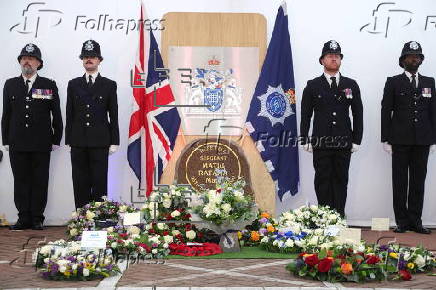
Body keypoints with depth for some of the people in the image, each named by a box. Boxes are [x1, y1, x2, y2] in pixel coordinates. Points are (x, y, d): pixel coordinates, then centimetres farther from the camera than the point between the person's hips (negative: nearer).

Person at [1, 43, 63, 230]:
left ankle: (37, 219, 9)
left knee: (40, 182, 2)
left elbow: (56, 115, 5)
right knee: (21, 181, 4)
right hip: (17, 144, 2)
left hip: (41, 144, -2)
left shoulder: (49, 85, 5)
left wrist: (56, 140, 0)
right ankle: (24, 218, 10)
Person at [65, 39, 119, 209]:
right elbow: (69, 114, 10)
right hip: (78, 142, 2)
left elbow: (114, 116, 4)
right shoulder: (73, 84, 12)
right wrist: (68, 140, 4)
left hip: (100, 142, -2)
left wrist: (114, 142, -2)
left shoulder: (109, 85, 6)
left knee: (100, 181, -1)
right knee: (80, 182, 4)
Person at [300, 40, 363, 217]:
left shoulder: (351, 85, 9)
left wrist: (356, 140, 2)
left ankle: (339, 216, 12)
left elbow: (358, 114, 9)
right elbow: (305, 115, 4)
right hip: (321, 143, -1)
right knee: (322, 180, 1)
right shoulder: (313, 86, 5)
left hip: (344, 142, 1)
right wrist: (305, 140, -2)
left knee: (341, 180, 5)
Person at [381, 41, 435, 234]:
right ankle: (402, 221, 6)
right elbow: (386, 112, 0)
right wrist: (386, 139, -6)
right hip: (400, 140, -2)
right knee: (400, 182, 1)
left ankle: (415, 221, 11)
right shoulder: (393, 82, 4)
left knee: (418, 181, 5)